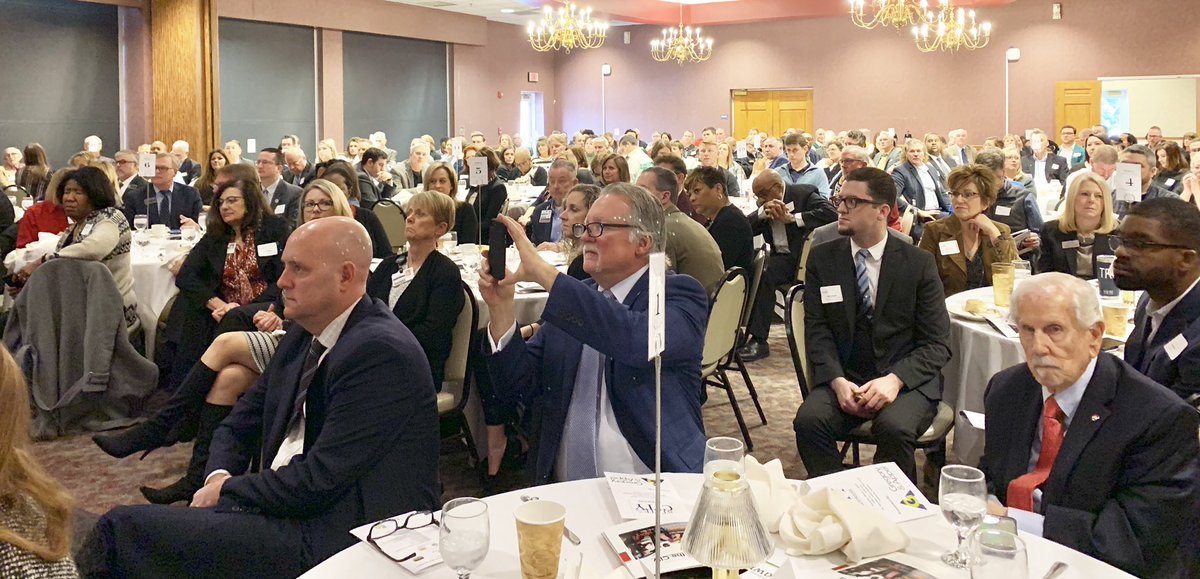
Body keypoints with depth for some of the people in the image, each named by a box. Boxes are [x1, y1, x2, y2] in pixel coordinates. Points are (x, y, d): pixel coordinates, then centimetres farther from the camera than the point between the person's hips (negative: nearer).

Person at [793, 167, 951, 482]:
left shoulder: (919, 263, 0)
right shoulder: (822, 258, 6)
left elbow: (937, 343, -2)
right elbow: (817, 330, 2)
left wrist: (894, 380, -20)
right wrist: (838, 381, -16)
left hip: (906, 378, -2)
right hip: (843, 377, 2)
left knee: (894, 427, -33)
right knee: (809, 419, -28)